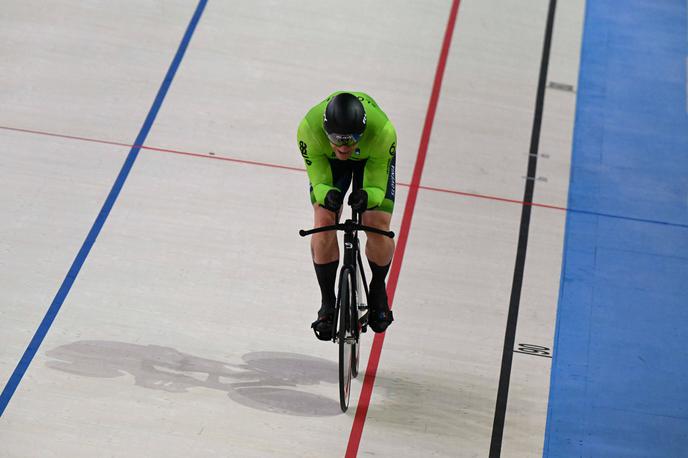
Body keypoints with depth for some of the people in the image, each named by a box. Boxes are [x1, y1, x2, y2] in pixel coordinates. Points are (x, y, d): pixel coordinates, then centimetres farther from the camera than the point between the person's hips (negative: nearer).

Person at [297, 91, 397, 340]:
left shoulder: (384, 131, -41)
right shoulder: (309, 128, -39)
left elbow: (376, 187, -30)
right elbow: (319, 180, -27)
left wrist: (366, 196, -53)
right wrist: (327, 195, -51)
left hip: (372, 158, -1)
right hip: (328, 160, 1)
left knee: (378, 226, -16)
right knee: (324, 223, -18)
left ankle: (378, 290, 14)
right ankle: (327, 304, -2)